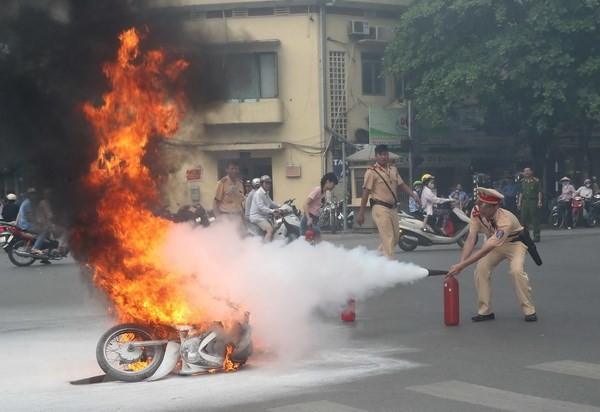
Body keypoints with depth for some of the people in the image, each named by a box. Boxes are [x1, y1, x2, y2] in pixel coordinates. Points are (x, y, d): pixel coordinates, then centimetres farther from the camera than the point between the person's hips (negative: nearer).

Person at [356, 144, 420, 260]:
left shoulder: (393, 169, 13)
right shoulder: (372, 172, -8)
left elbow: (402, 185, 15)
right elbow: (366, 192, -9)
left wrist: (414, 196, -1)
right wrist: (361, 213, -11)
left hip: (392, 208, 8)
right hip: (380, 208, -8)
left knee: (395, 237, 13)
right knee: (388, 238, -11)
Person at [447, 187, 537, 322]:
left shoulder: (505, 220, -41)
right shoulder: (476, 212, -24)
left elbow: (486, 249, -44)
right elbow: (471, 239, -24)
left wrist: (462, 265, -47)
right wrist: (461, 262, -39)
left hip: (514, 242, -5)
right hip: (493, 242, 5)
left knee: (516, 270, -27)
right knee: (481, 269, -13)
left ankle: (529, 310, -13)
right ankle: (485, 311, -1)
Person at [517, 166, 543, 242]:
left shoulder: (536, 181, 0)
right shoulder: (522, 181, 15)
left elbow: (539, 192, -2)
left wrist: (539, 201, -11)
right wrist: (519, 202, 10)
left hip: (533, 201, -5)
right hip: (525, 201, 5)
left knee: (535, 219, -4)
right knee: (523, 219, 4)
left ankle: (536, 236, 1)